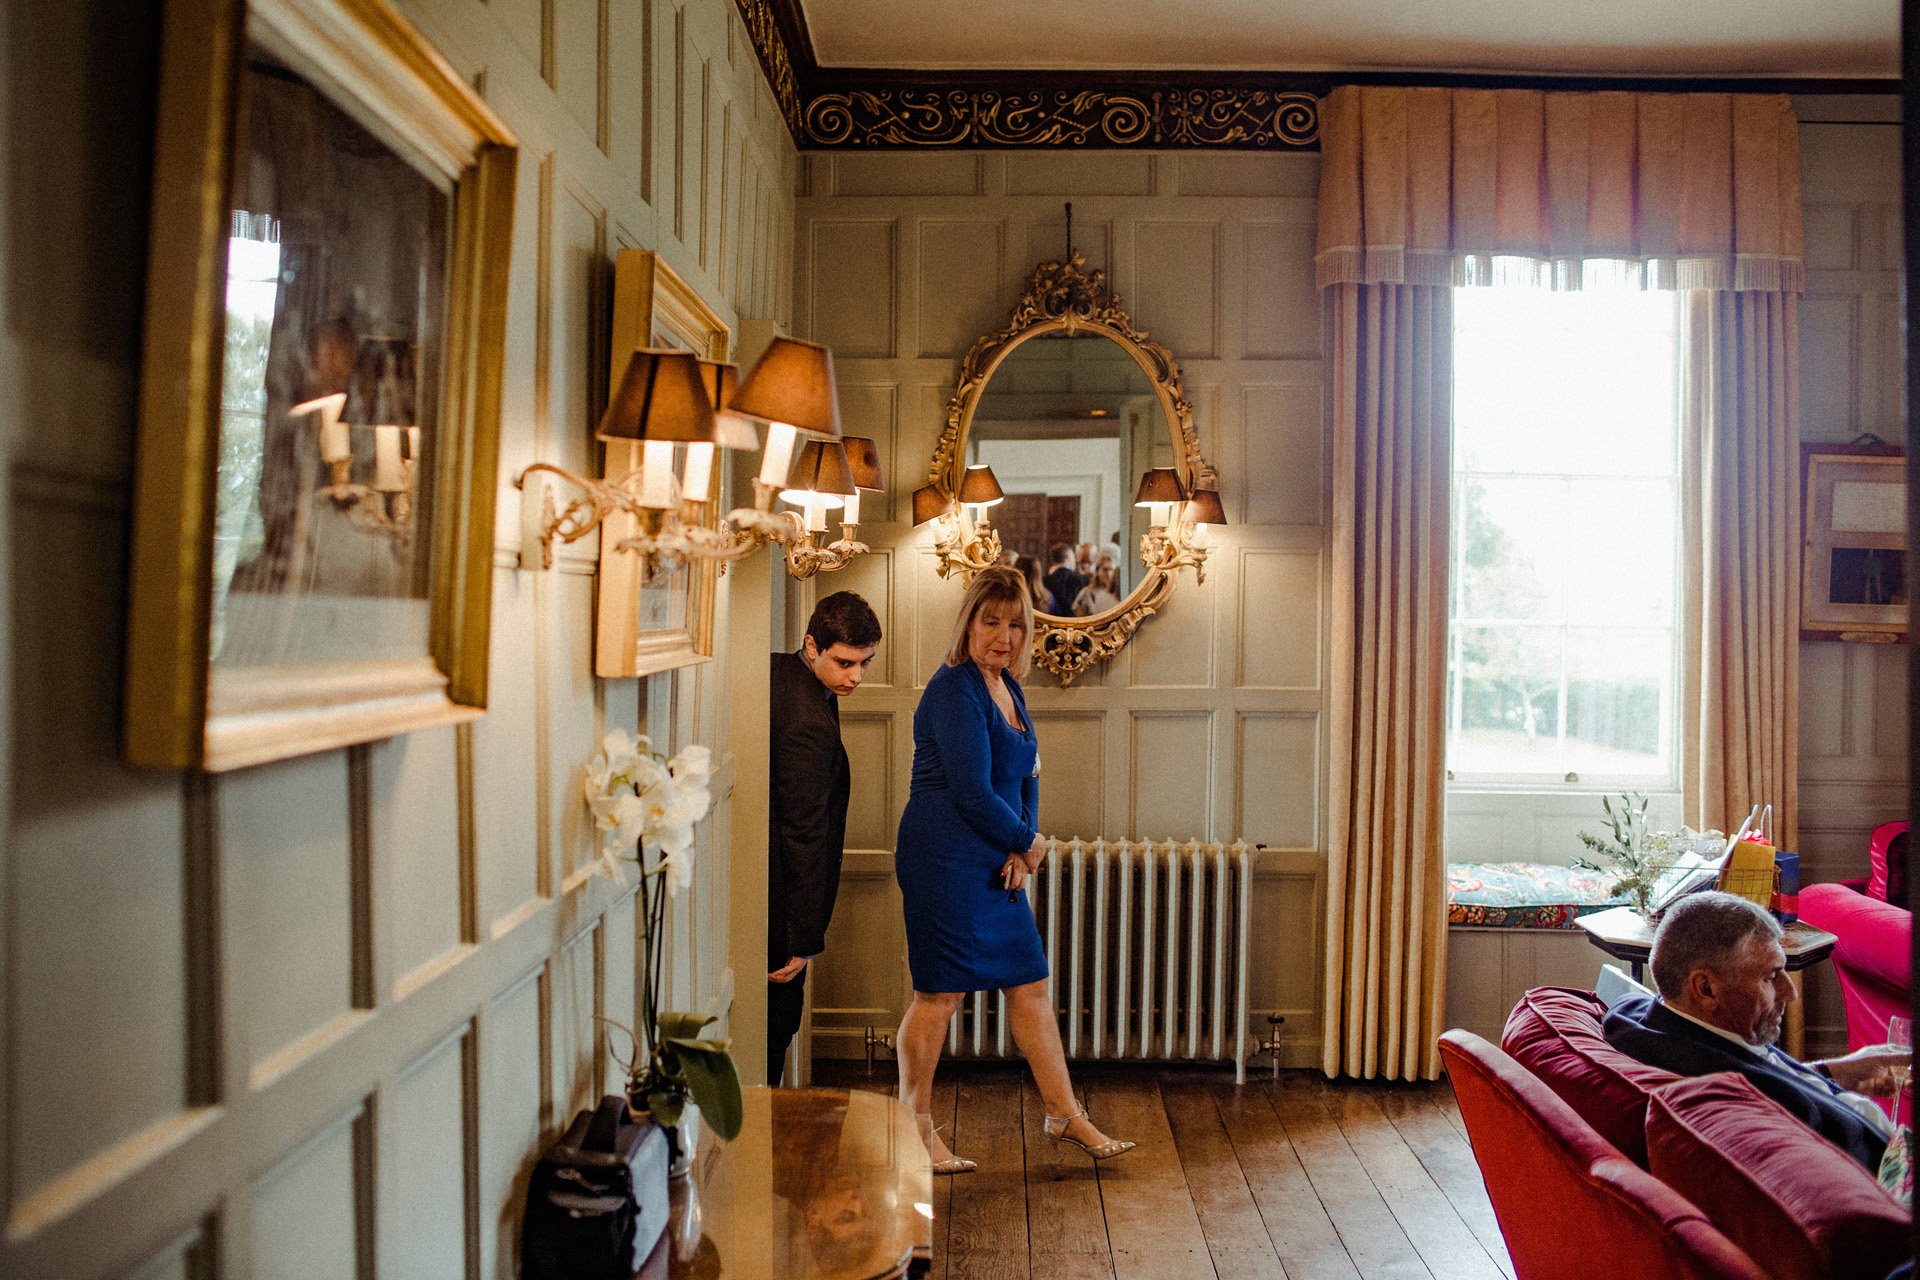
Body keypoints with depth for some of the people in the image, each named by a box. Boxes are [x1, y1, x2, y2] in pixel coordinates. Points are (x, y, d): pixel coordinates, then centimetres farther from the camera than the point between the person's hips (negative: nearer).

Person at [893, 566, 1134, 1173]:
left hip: (997, 863, 9)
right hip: (946, 858, -9)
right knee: (940, 993, 0)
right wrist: (1031, 842, -7)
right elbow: (972, 792, -20)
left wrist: (1021, 846, 0)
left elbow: (1026, 775, 15)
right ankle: (915, 1129, 16)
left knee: (1029, 984, 13)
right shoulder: (954, 689, -15)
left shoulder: (1007, 687, 13)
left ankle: (1064, 1114, 24)